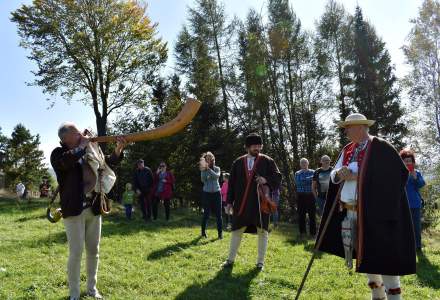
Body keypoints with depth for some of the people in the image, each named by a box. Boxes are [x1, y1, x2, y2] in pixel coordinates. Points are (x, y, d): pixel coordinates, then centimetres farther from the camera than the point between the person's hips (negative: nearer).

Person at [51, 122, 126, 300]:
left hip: (94, 209, 5)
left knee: (94, 251, 12)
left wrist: (118, 150, -5)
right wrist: (82, 146, -16)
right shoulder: (58, 154, -4)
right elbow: (66, 161, -27)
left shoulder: (89, 152, 12)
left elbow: (108, 163, 13)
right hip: (74, 211, -5)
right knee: (76, 253, -2)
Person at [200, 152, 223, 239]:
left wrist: (208, 169, -26)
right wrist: (203, 170, -26)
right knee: (206, 214, 1)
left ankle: (220, 233, 4)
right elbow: (203, 180, -14)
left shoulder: (217, 169, 2)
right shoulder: (203, 169, 1)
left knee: (218, 214, -2)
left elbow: (217, 176, -19)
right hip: (207, 193, -1)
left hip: (216, 193, 1)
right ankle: (203, 232, 18)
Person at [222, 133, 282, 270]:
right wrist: (230, 201, 4)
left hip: (261, 202, -2)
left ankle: (260, 261, 18)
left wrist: (266, 180, -20)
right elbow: (232, 183, 8)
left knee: (262, 232, 5)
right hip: (241, 203, 2)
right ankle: (231, 259, 23)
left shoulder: (267, 161, 1)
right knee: (236, 230, 10)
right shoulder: (238, 162, 7)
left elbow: (278, 177, 0)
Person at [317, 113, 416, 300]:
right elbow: (333, 176, 13)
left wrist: (357, 175, -16)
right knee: (364, 254, 15)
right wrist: (339, 173, -13)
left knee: (382, 254, -4)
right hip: (350, 212, 7)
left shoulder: (380, 148, -8)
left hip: (374, 212, -7)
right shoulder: (347, 150, 13)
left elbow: (398, 173, -14)